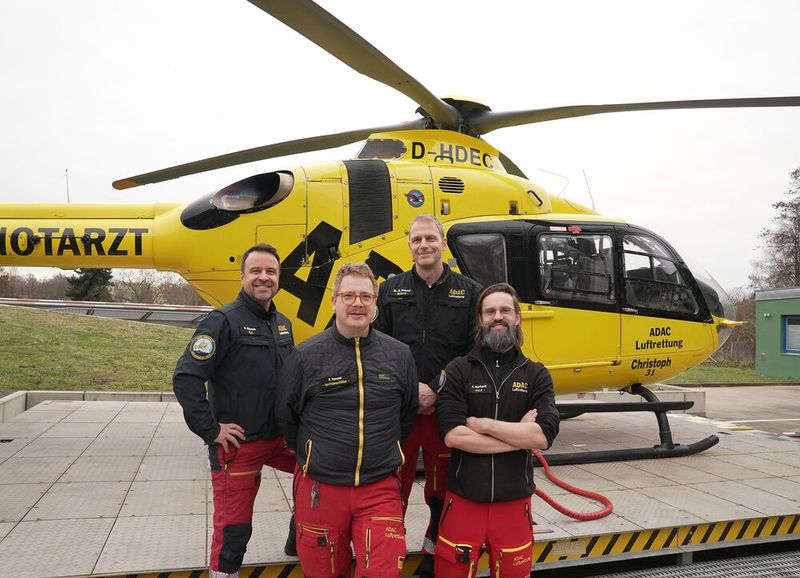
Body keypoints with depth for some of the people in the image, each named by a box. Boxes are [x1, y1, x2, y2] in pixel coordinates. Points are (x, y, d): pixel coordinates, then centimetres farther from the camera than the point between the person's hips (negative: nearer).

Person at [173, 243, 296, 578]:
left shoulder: (282, 324, 9)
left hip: (280, 438, 7)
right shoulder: (224, 321, -14)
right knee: (234, 529, 3)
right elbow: (185, 377, -21)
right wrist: (210, 430, -19)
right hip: (238, 445, -7)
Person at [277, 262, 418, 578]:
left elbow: (407, 415, 15)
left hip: (381, 490, 1)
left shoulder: (399, 355, 1)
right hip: (319, 489, 0)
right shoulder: (305, 355, -5)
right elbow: (286, 417, 7)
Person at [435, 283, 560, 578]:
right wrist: (519, 436, -13)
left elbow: (544, 435, -12)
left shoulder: (536, 374, 2)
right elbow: (452, 435, -15)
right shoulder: (458, 370, -3)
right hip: (463, 499, -1)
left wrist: (482, 424, -15)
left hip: (514, 501, 1)